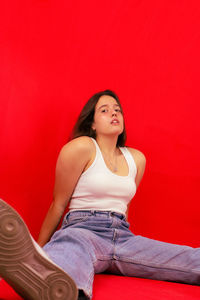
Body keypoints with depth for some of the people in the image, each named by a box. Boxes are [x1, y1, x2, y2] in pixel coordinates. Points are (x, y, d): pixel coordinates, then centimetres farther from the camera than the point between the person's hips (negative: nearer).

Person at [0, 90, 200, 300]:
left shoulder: (137, 158, 17)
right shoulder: (81, 147, 1)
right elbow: (58, 205, 5)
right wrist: (38, 250, 10)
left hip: (123, 235, 7)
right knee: (73, 247, -46)